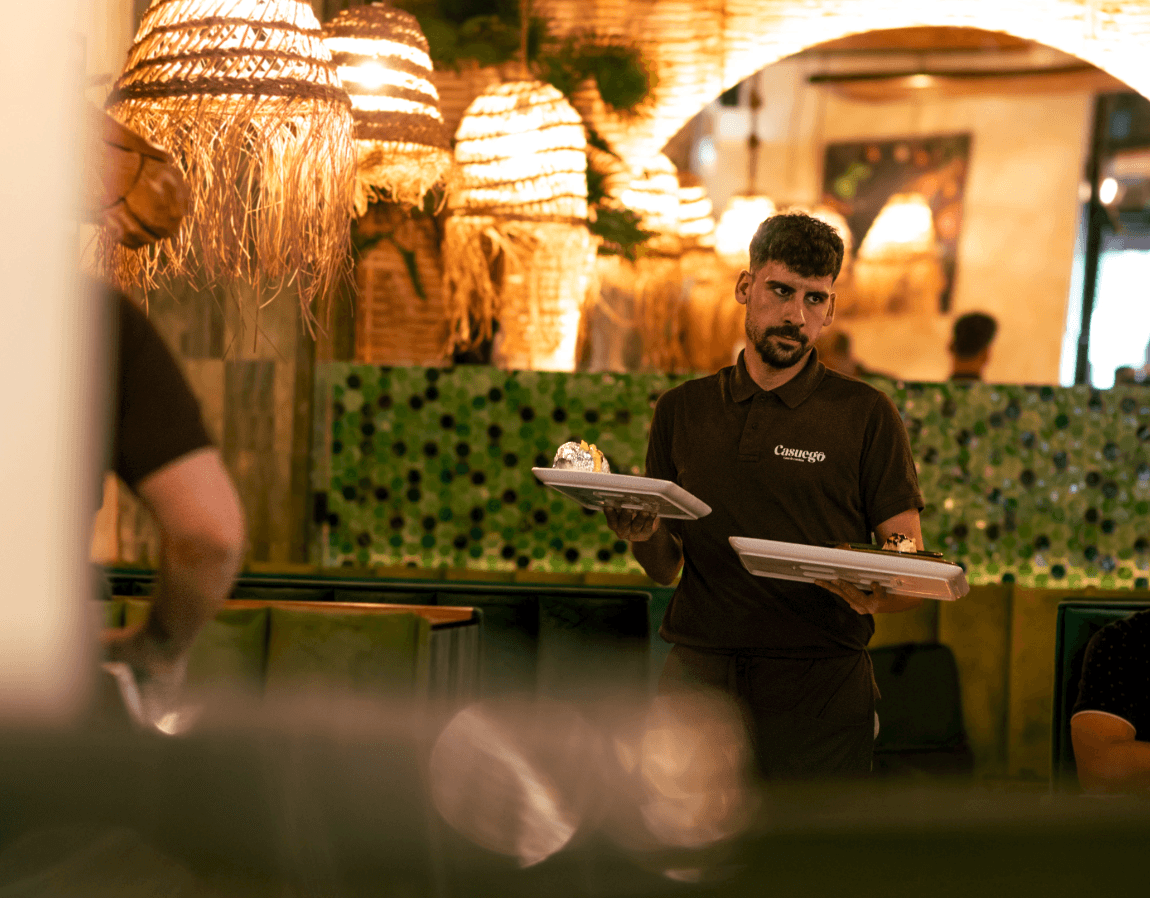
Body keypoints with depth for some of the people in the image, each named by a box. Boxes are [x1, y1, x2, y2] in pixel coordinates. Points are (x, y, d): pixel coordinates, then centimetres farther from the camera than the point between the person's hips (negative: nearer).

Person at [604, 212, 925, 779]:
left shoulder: (865, 415, 2)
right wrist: (642, 534, -5)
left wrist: (875, 598, -22)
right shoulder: (682, 410, 12)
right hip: (697, 679, 3)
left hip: (819, 692, -2)